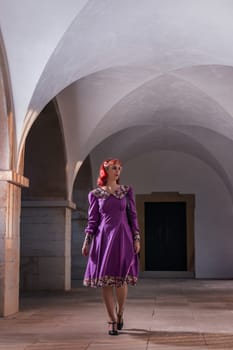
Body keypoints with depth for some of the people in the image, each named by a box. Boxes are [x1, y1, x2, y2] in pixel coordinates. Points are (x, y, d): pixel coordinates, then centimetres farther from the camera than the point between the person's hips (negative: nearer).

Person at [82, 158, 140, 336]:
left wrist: (137, 238, 0)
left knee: (121, 280, -3)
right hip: (104, 238, 0)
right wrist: (87, 242, 1)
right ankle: (112, 321, 8)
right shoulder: (96, 194, 7)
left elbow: (133, 216, 7)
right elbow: (92, 220, 8)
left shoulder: (127, 191, 8)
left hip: (122, 238, 0)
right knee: (106, 281, -1)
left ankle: (120, 314, 22)